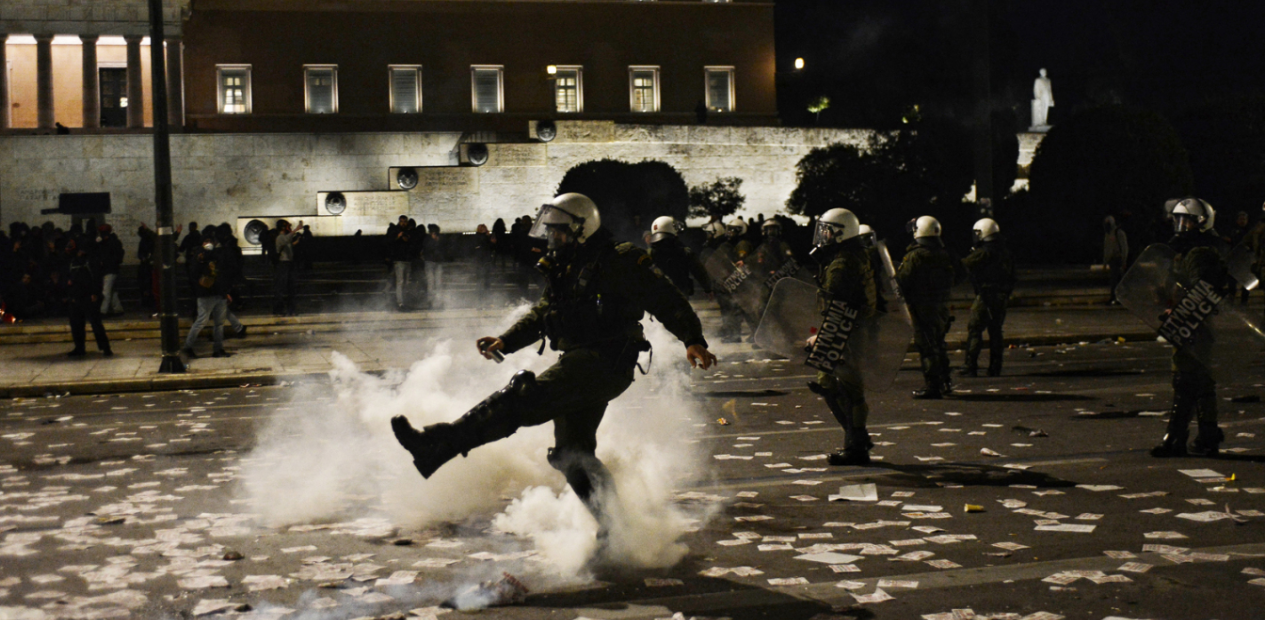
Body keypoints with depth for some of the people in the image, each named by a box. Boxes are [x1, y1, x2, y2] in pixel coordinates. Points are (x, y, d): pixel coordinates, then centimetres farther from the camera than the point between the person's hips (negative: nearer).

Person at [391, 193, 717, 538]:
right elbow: (542, 314, 27)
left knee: (524, 397, -25)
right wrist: (506, 341, 13)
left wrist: (693, 340, -20)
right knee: (573, 453, 10)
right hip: (578, 365, 11)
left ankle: (439, 445, -34)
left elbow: (667, 301, -9)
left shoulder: (619, 262, -6)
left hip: (604, 364, -11)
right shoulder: (564, 269, 22)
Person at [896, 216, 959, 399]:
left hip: (922, 307, -7)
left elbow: (902, 280, -12)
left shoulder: (915, 255, -15)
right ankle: (944, 382, 23)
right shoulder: (945, 255, 7)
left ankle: (932, 386, -2)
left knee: (926, 347, -3)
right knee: (938, 344, 18)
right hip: (942, 305, 7)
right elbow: (952, 279, 16)